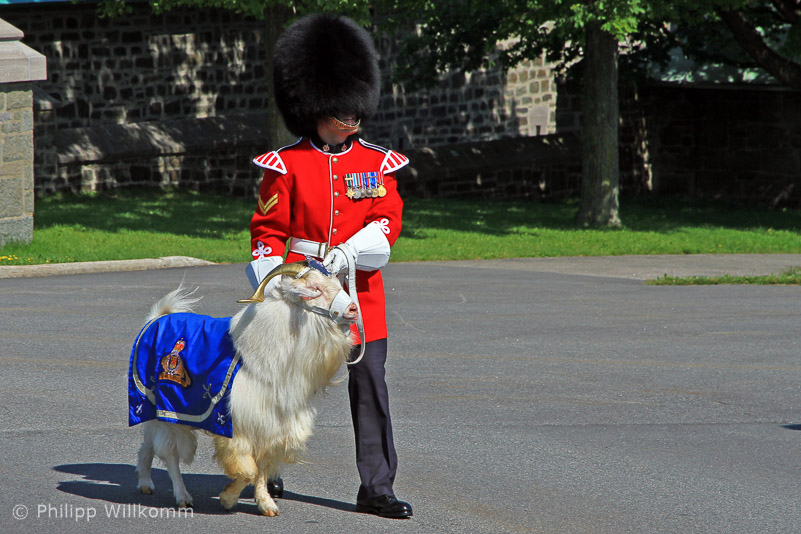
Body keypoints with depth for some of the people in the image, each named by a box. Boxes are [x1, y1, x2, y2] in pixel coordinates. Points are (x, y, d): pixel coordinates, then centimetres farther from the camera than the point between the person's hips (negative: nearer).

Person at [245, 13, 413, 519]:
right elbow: (268, 229, -1)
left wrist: (350, 251, -20)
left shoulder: (377, 163, 5)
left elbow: (388, 218, -3)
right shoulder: (287, 165, -2)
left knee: (370, 385, -5)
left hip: (359, 289, 2)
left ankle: (377, 488, -2)